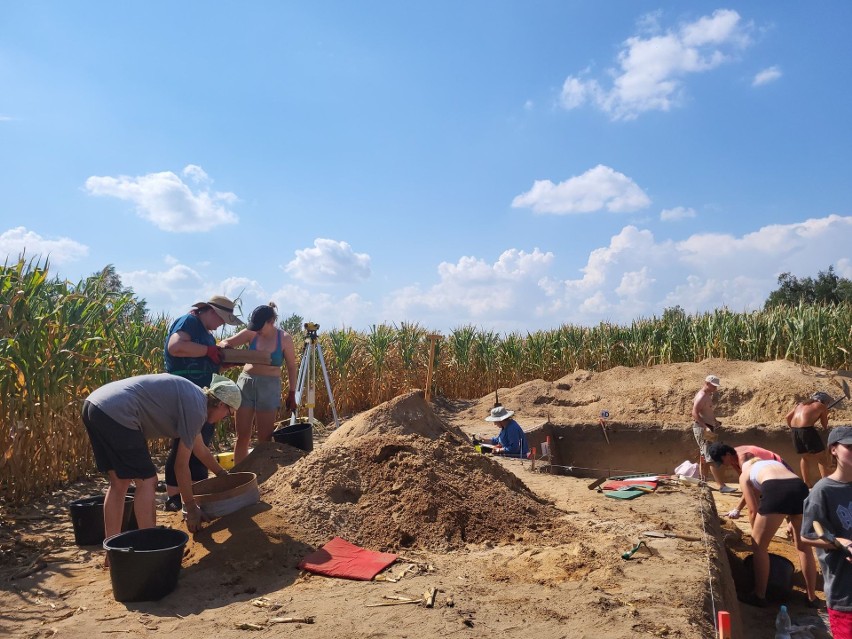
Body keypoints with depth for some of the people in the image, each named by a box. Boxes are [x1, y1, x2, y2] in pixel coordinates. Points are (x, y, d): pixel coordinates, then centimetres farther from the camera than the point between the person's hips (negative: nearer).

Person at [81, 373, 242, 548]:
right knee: (146, 481, -1)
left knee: (118, 483, 17)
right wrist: (190, 507, 11)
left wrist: (222, 473, 49)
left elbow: (200, 450, 36)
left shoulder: (192, 397, 22)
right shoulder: (196, 408, -5)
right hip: (116, 414, -10)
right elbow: (181, 465, 0)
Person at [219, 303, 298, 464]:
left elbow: (291, 367, 2)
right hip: (246, 382, 2)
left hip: (269, 387, -2)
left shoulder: (284, 338, -5)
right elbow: (225, 342, 4)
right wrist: (226, 347, -21)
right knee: (242, 435, 6)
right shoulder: (251, 333, -1)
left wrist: (292, 393, 1)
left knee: (265, 437, 2)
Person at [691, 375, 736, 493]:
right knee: (712, 457, -12)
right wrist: (706, 427, -32)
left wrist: (714, 421, 14)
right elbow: (695, 413, -26)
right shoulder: (702, 396, -16)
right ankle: (722, 486, -14)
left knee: (704, 457, 14)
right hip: (702, 429, -11)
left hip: (707, 428, 11)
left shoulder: (708, 395, 16)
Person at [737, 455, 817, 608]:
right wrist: (793, 525, 45)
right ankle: (812, 597, 36)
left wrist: (756, 536, 34)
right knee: (804, 547, 25)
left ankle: (759, 596, 21)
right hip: (800, 488, 5)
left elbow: (753, 511, 23)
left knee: (759, 546, 15)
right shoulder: (775, 462, 42)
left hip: (776, 492, -4)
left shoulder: (744, 475, 29)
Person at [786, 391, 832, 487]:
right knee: (820, 456, 8)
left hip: (794, 430, 6)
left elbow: (788, 416, 18)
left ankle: (806, 481, 21)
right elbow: (825, 425, 14)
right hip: (806, 429, -6)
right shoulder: (822, 406, 10)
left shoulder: (802, 403, 24)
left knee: (804, 456, 20)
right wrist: (825, 417, 32)